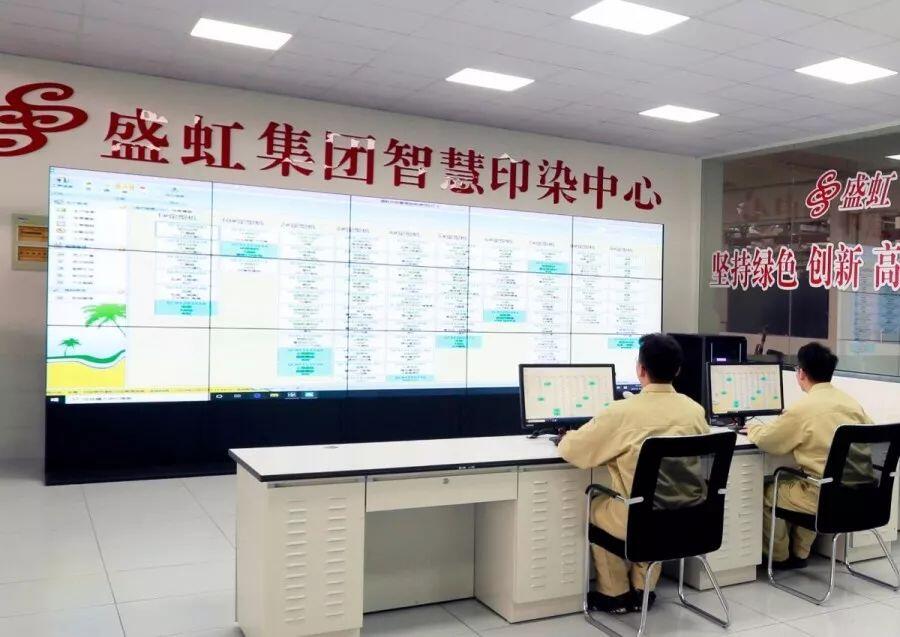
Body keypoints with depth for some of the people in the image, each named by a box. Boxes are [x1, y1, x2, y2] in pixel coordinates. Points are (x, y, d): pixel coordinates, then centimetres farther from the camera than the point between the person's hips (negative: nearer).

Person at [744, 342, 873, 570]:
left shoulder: (802, 408, -15)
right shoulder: (851, 402, 3)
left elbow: (766, 441, -8)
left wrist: (752, 429, 15)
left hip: (825, 498, -7)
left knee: (769, 493, 17)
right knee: (793, 482, 31)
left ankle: (779, 557, 33)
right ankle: (800, 553, 37)